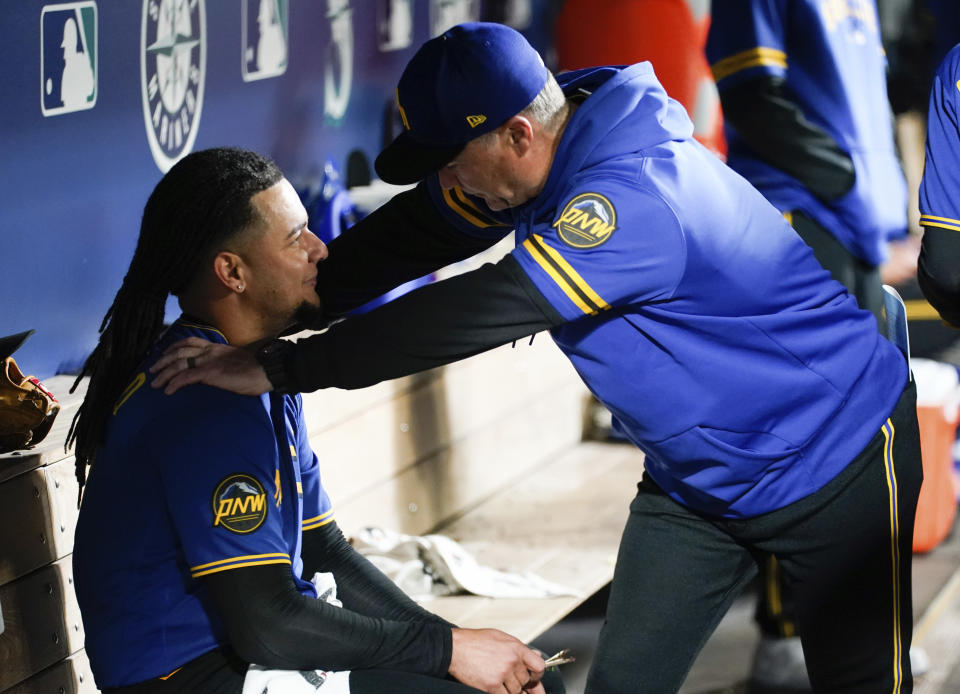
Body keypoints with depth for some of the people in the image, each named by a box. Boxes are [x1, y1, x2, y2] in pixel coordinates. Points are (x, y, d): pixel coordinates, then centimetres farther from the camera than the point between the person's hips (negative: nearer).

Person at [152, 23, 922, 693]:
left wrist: (278, 368, -34)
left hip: (839, 461, -8)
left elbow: (466, 317, -38)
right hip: (697, 474, 8)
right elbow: (410, 236, -1)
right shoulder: (551, 157, -8)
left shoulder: (634, 200, -36)